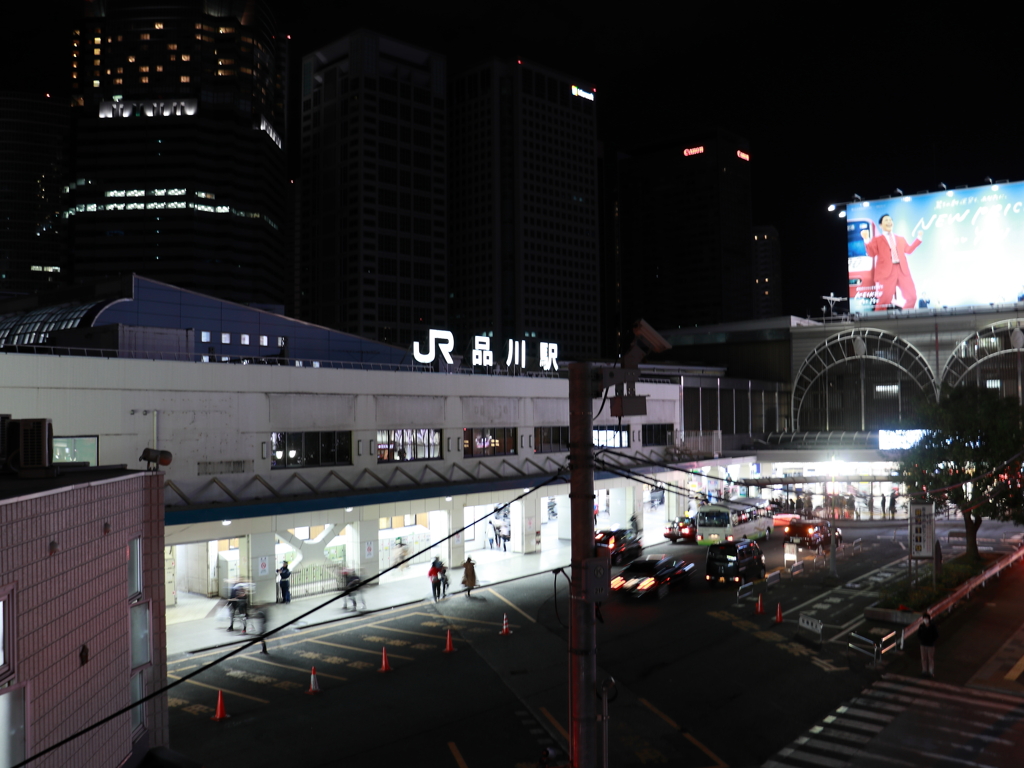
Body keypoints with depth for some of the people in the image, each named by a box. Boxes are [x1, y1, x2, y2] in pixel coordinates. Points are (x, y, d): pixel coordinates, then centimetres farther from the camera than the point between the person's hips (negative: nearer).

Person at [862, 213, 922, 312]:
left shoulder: (901, 238, 26)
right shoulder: (877, 240, 10)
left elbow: (909, 250, 19)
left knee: (912, 296, 3)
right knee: (885, 298, -11)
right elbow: (871, 253, -4)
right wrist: (867, 240, -16)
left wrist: (918, 238, 20)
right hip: (887, 271, -5)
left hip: (902, 270, 5)